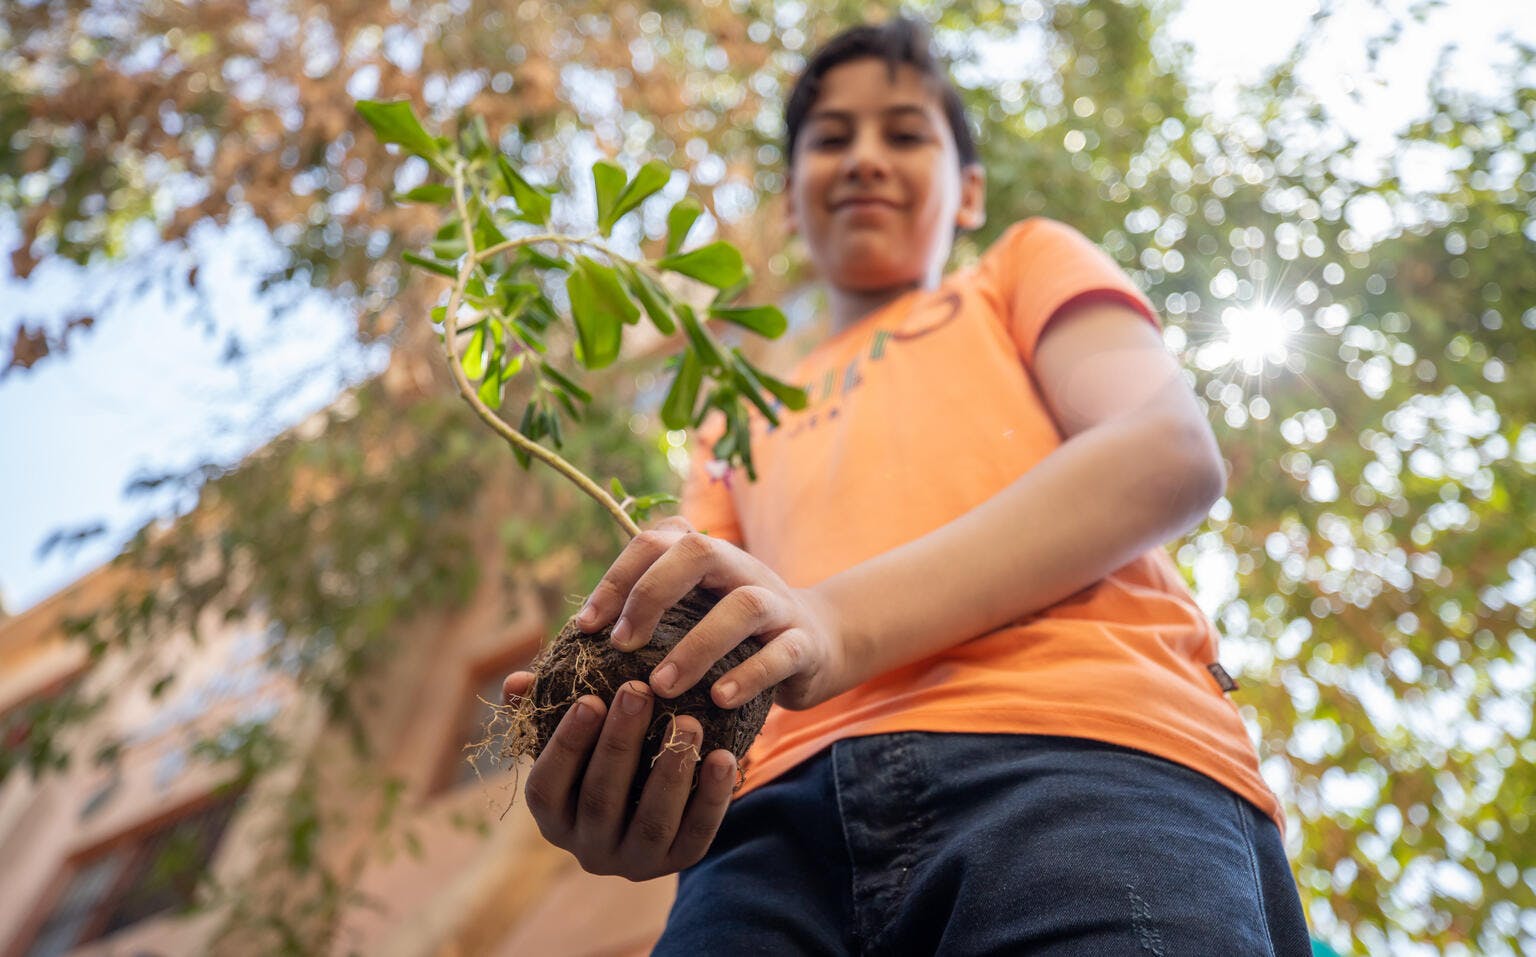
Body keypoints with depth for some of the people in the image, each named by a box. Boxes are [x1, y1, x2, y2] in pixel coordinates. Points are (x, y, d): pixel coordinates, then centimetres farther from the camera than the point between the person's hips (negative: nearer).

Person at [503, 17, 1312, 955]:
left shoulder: (1031, 263, 22)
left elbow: (1175, 453, 1)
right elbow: (688, 632, 18)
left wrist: (845, 618, -13)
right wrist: (610, 766, -8)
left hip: (1077, 750, -2)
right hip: (789, 818, 3)